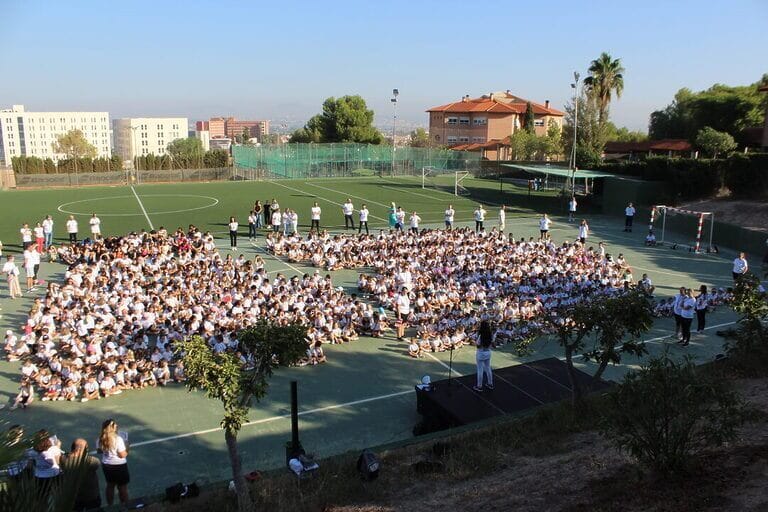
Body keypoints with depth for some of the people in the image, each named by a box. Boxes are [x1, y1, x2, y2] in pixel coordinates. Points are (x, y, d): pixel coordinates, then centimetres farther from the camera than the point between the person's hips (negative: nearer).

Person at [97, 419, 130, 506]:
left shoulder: (101, 439, -7)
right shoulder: (118, 439, -26)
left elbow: (99, 451, 9)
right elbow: (122, 455, -22)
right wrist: (127, 449, -4)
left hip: (106, 465, 6)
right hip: (119, 466, -6)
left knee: (110, 485, 23)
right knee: (123, 487, 10)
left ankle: (110, 506, 34)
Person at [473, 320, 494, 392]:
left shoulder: (480, 335, -24)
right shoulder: (491, 334, -6)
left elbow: (478, 345, -18)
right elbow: (492, 343, 3)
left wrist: (475, 343, -1)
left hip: (480, 354, -6)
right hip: (488, 353, 6)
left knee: (480, 370, 5)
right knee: (488, 368, 20)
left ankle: (479, 387, 14)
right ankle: (490, 384, 31)